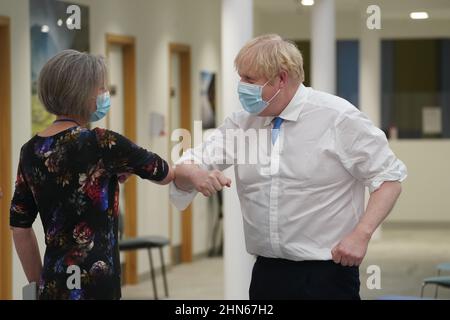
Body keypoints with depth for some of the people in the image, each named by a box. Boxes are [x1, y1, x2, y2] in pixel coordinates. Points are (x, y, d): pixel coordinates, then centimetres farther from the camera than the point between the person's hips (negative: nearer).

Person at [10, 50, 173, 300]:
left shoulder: (31, 151, 7)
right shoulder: (99, 143, -12)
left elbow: (20, 226, 13)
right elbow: (163, 173, 1)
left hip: (53, 284, 7)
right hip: (93, 285, -7)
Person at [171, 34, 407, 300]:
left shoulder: (337, 117, -8)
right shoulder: (242, 123, 7)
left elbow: (389, 177, -6)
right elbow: (184, 168, 7)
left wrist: (361, 234, -19)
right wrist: (195, 174, -17)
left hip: (327, 275, -5)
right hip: (266, 274, 5)